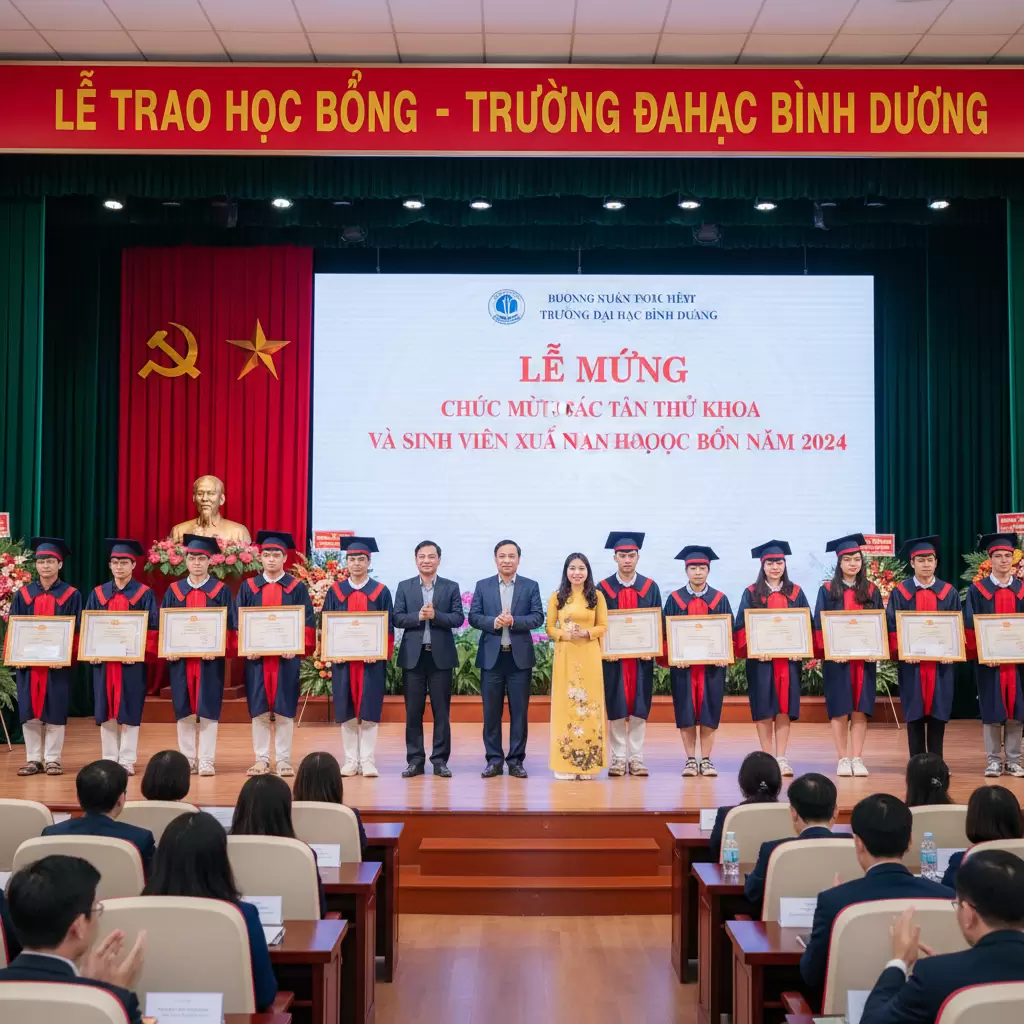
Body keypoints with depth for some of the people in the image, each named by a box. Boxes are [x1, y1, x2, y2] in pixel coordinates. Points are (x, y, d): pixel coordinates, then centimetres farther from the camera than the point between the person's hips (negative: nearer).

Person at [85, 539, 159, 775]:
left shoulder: (145, 594, 1)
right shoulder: (98, 594, 10)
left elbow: (152, 629, -4)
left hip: (132, 660, -3)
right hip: (103, 660, 3)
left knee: (129, 710, -2)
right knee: (106, 710, 5)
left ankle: (127, 760, 4)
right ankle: (109, 759, 13)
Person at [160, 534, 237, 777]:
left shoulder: (221, 590, 3)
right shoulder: (174, 590, 9)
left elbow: (230, 626, -1)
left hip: (210, 657, -2)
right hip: (180, 657, 2)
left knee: (208, 708, -2)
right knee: (183, 709, 5)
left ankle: (206, 761, 4)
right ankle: (187, 759, 13)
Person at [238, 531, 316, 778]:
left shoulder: (297, 587, 4)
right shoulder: (248, 587, 9)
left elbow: (308, 621, 0)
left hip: (287, 656, -1)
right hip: (256, 656, 2)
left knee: (284, 708, 1)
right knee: (258, 708, 3)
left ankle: (283, 760, 8)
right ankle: (261, 759, 11)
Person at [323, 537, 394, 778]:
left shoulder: (381, 592, 3)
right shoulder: (335, 592, 8)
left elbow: (388, 627, 1)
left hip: (371, 659, -2)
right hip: (342, 658, 2)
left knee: (368, 709, -1)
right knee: (346, 711, 4)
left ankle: (367, 761, 4)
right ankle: (351, 760, 11)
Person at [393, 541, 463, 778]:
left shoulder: (451, 587, 6)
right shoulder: (404, 587, 7)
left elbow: (458, 618, -3)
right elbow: (397, 618, -1)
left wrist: (435, 615, -17)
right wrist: (418, 616, -17)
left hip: (441, 656, -1)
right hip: (413, 656, 1)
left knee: (441, 711, 3)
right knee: (413, 711, 4)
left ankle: (440, 760, 9)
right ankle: (415, 760, 12)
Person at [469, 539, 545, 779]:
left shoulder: (530, 586, 5)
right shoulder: (483, 586, 8)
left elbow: (538, 617, -3)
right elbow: (473, 617, 1)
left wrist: (513, 621, -18)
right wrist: (493, 622, -17)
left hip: (520, 656, -1)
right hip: (491, 656, 1)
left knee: (519, 711, 2)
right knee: (491, 711, 4)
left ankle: (516, 760, 9)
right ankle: (494, 760, 11)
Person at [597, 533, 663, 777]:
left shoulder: (650, 587, 6)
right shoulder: (604, 588, 3)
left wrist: (651, 649, -9)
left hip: (642, 655, 1)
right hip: (613, 655, -1)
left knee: (639, 707, 2)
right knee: (616, 707, 1)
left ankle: (636, 758, 8)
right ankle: (619, 758, 8)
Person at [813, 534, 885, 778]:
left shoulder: (871, 591, 9)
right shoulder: (827, 591, 3)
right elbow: (819, 625, -1)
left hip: (864, 658, 2)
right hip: (836, 658, -2)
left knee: (860, 710, 1)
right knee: (839, 710, 0)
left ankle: (857, 758, 6)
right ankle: (843, 759, 7)